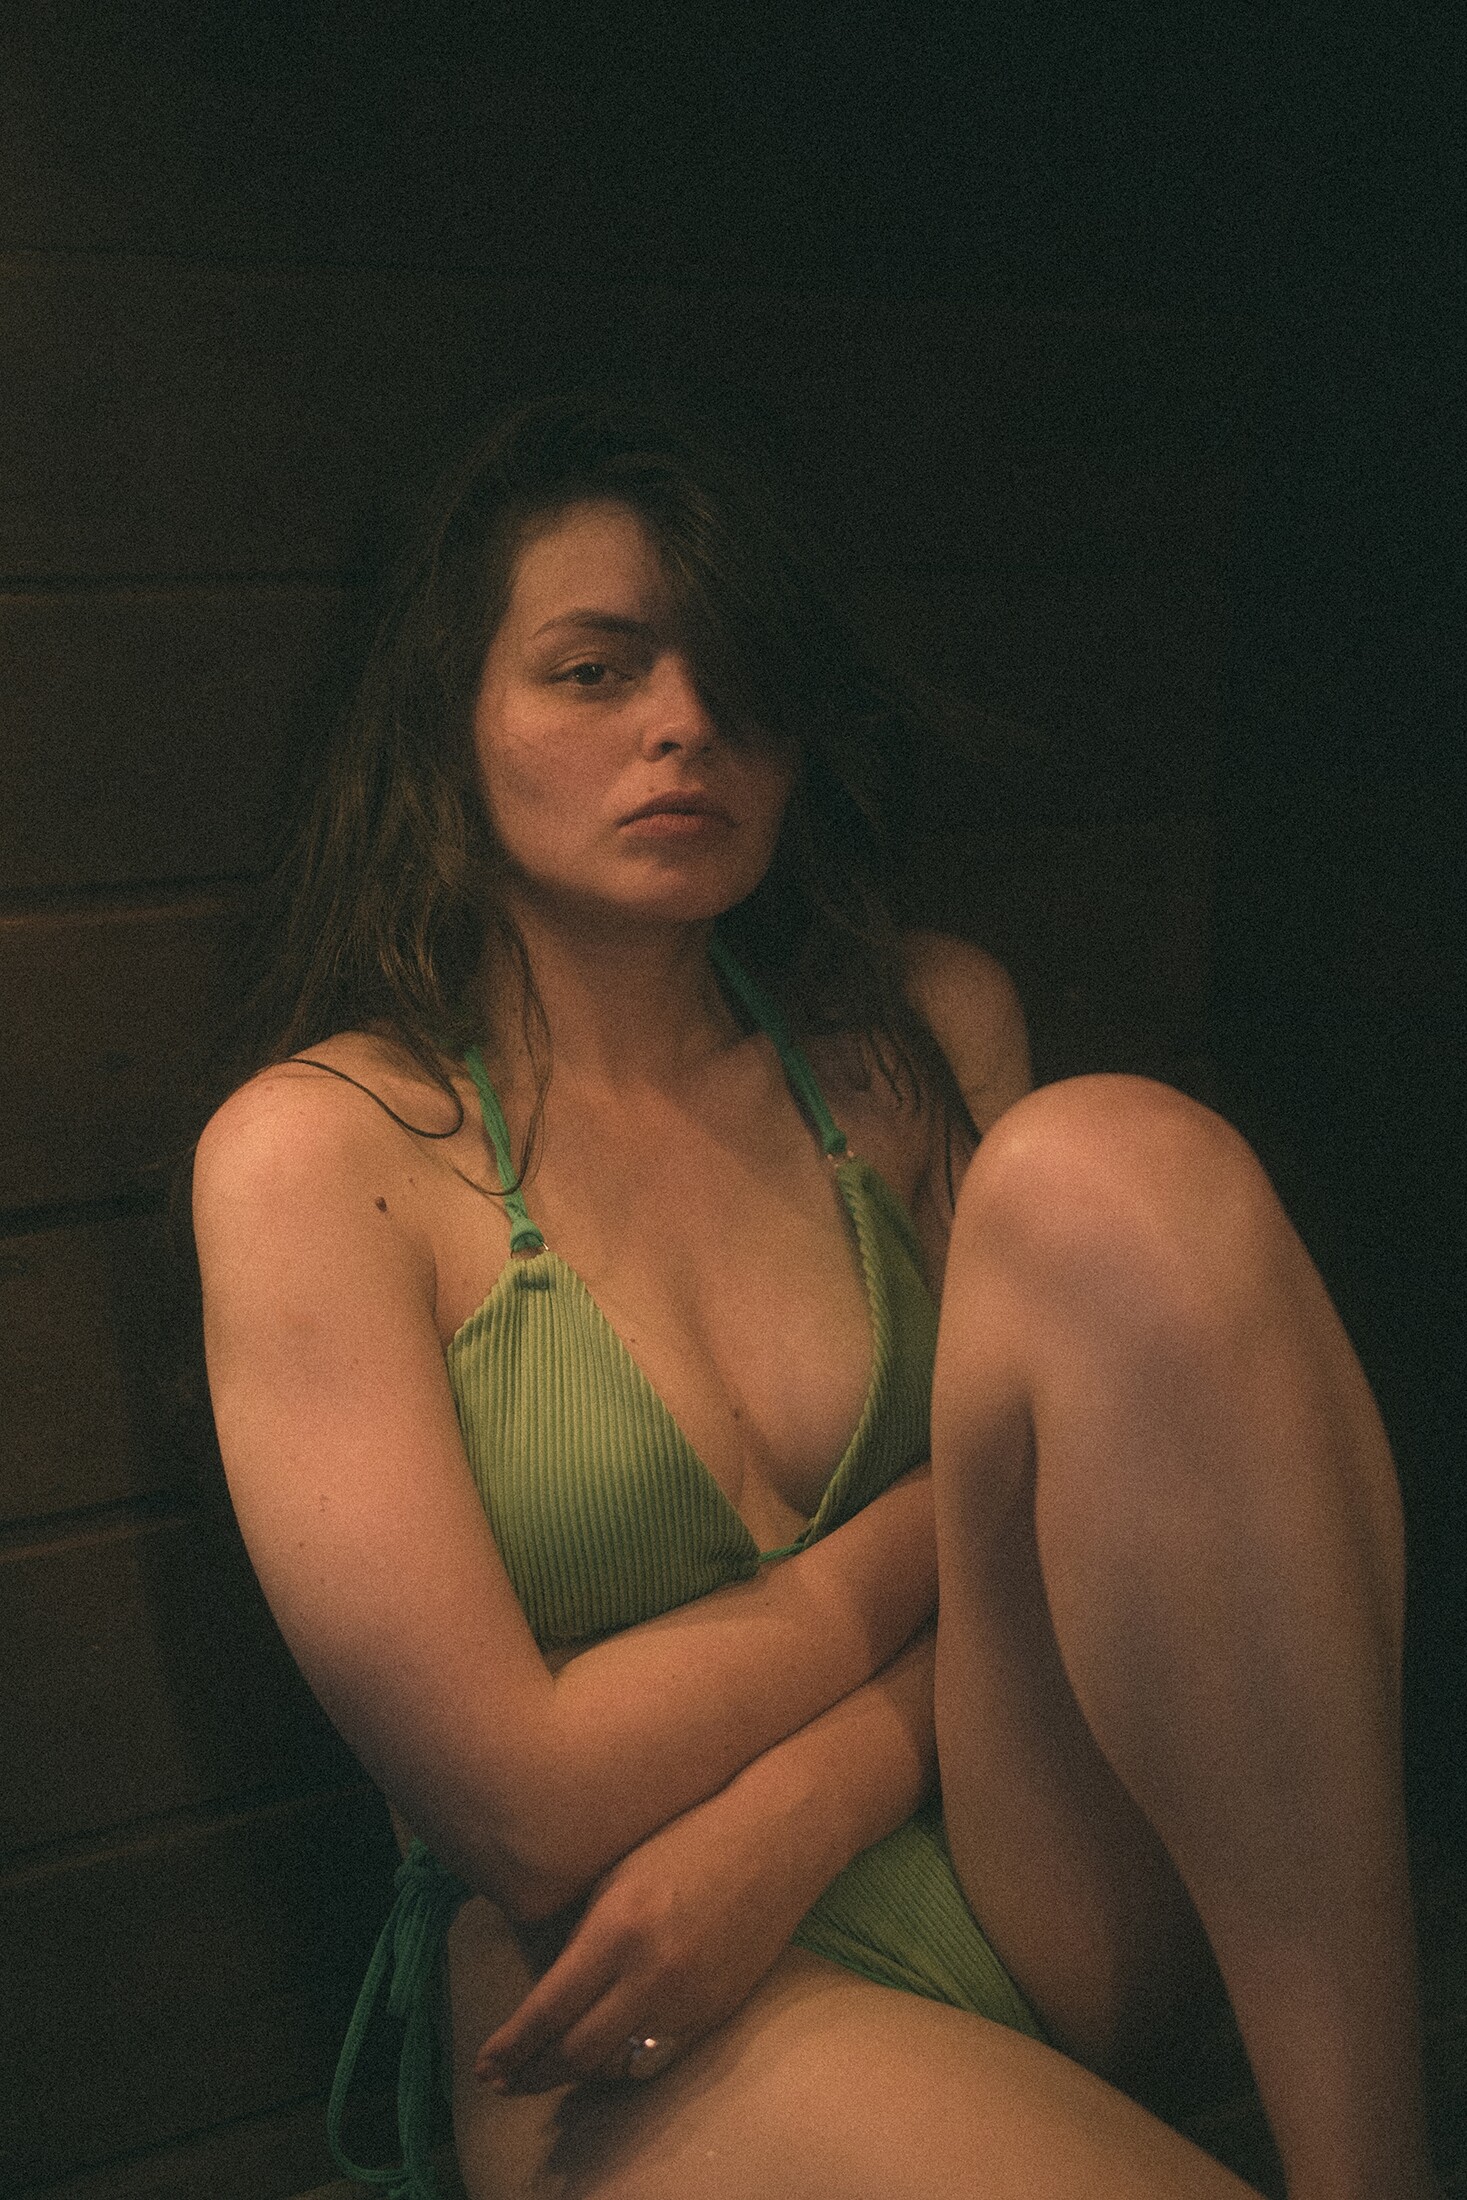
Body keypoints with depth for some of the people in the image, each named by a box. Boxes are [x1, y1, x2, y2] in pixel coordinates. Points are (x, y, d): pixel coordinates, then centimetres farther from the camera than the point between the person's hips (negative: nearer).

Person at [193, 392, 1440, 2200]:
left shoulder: (930, 1027, 7)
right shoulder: (318, 1148, -6)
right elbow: (524, 1803, -12)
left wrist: (785, 1815, -15)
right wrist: (926, 1538, -6)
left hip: (1045, 1900, 6)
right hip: (642, 2026, -5)